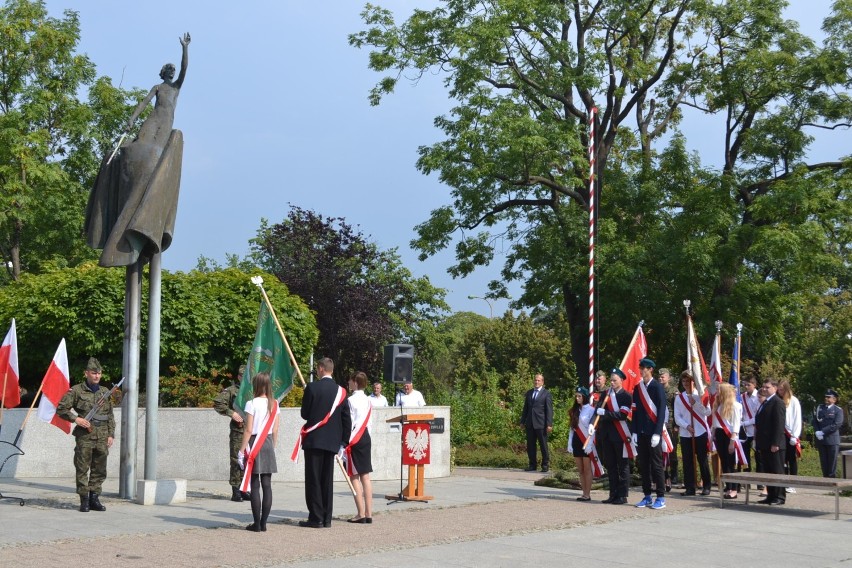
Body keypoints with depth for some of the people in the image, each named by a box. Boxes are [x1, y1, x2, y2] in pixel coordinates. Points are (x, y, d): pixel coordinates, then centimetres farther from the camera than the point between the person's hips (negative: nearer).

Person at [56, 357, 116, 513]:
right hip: (84, 436, -4)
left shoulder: (105, 392, 12)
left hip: (102, 437, 4)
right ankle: (84, 501, 5)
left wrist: (111, 434, 8)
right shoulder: (76, 391, -1)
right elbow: (61, 408, 0)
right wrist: (76, 419, -13)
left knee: (99, 470, 6)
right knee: (82, 469, -1)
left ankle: (94, 498, 15)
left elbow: (110, 416, 16)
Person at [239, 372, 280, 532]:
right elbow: (275, 431, 7)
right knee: (267, 485, 5)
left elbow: (248, 430, -11)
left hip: (254, 445, -4)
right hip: (268, 443, 4)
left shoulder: (252, 404, -9)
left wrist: (242, 450, -5)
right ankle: (263, 523, 6)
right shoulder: (274, 404, 5)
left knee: (255, 486, -1)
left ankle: (257, 523, -1)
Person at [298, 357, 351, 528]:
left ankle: (316, 518, -2)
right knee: (327, 480, 10)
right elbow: (346, 419, 6)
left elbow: (304, 414, -4)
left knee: (313, 480, 0)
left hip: (314, 440, -5)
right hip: (332, 442, 5)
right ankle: (326, 519, 12)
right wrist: (343, 441, 13)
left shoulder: (312, 387, -9)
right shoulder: (341, 391, 5)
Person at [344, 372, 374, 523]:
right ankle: (368, 513, 6)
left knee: (354, 476, -2)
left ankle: (361, 514, -3)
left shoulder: (351, 400, -12)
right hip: (366, 437, 7)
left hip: (354, 439, -7)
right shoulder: (368, 400, 10)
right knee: (365, 476, 7)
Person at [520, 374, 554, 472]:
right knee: (530, 446, 6)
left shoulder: (546, 393, 0)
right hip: (530, 423, 5)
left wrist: (549, 424, -11)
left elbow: (549, 410, -5)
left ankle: (545, 465, 9)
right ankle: (532, 465, 14)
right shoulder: (529, 393, 15)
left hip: (541, 423, -5)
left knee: (543, 445, 0)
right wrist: (522, 421, 13)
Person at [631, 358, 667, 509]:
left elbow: (661, 411, -10)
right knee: (644, 465, 8)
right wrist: (634, 432, 5)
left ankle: (661, 498, 3)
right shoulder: (637, 388, 11)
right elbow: (635, 411, 13)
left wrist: (657, 433, -15)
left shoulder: (657, 387, -6)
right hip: (641, 433, 6)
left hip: (653, 433, -6)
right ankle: (647, 497, 16)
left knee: (656, 465, -2)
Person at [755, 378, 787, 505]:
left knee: (777, 471, -2)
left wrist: (775, 443, -22)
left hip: (774, 445, -9)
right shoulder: (765, 403, 19)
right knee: (767, 471, 11)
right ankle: (771, 496, 16)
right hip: (765, 444, 9)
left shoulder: (777, 403, -11)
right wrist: (759, 442, 16)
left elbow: (779, 424, -17)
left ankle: (780, 497, 3)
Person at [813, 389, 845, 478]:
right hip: (821, 440, 4)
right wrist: (817, 432, -10)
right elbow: (815, 421, 9)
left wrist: (823, 432, -17)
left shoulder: (838, 410, 0)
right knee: (823, 462, 8)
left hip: (832, 440, -4)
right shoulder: (819, 408, 14)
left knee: (832, 462, -1)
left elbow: (837, 424, -12)